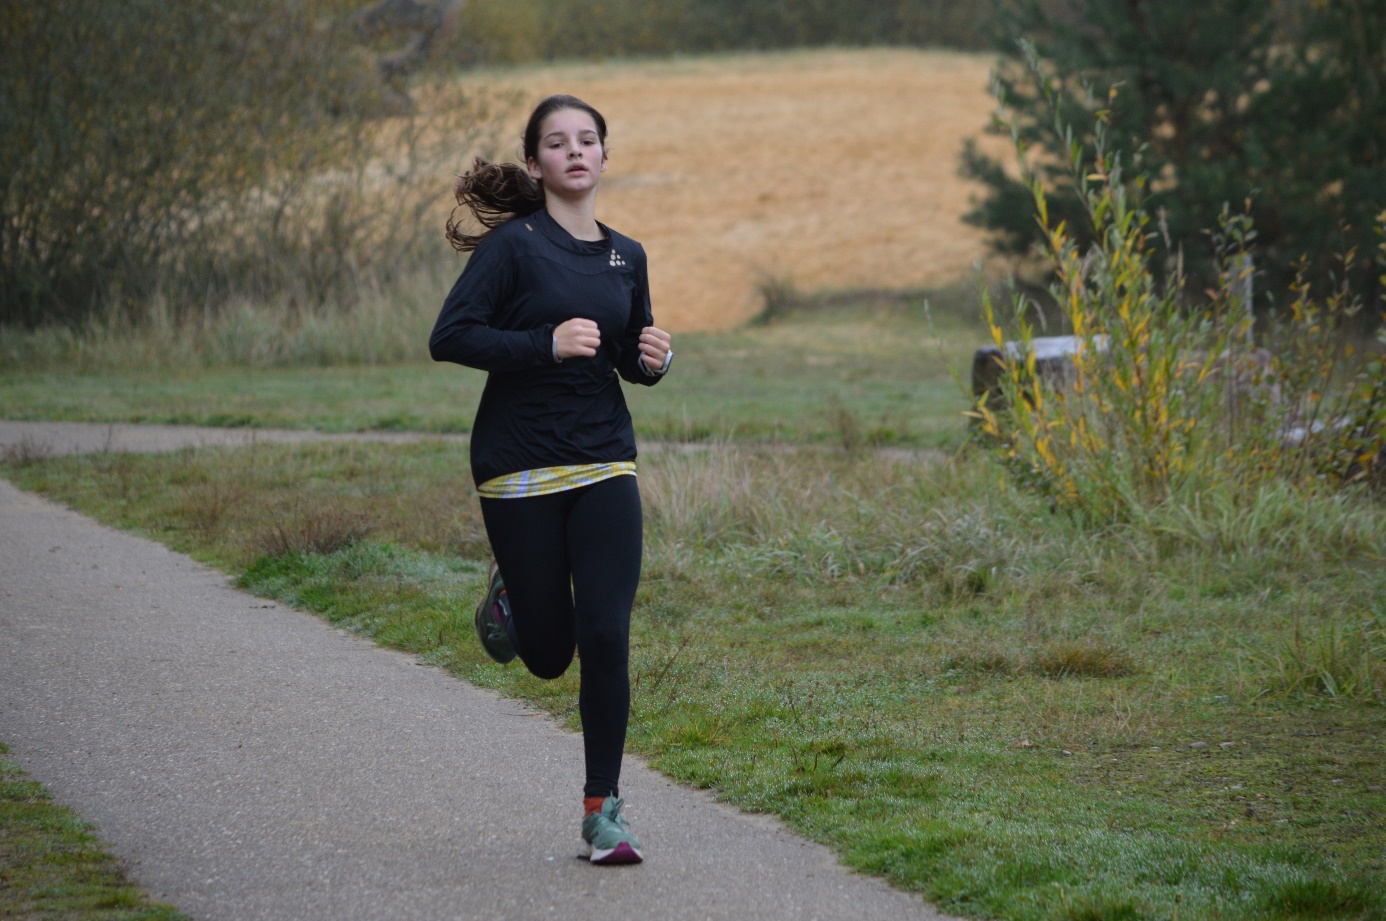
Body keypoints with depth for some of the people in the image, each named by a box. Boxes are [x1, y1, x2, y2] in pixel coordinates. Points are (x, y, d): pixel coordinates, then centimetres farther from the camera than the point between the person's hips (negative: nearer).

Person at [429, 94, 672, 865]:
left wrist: (655, 358, -1)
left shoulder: (626, 257, 9)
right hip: (519, 469, -3)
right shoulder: (515, 244, -7)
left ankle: (605, 808, 3)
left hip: (605, 465, 3)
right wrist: (547, 343, -22)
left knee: (606, 639, -7)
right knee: (548, 653, 4)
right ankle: (512, 594, 40)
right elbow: (450, 337, -14)